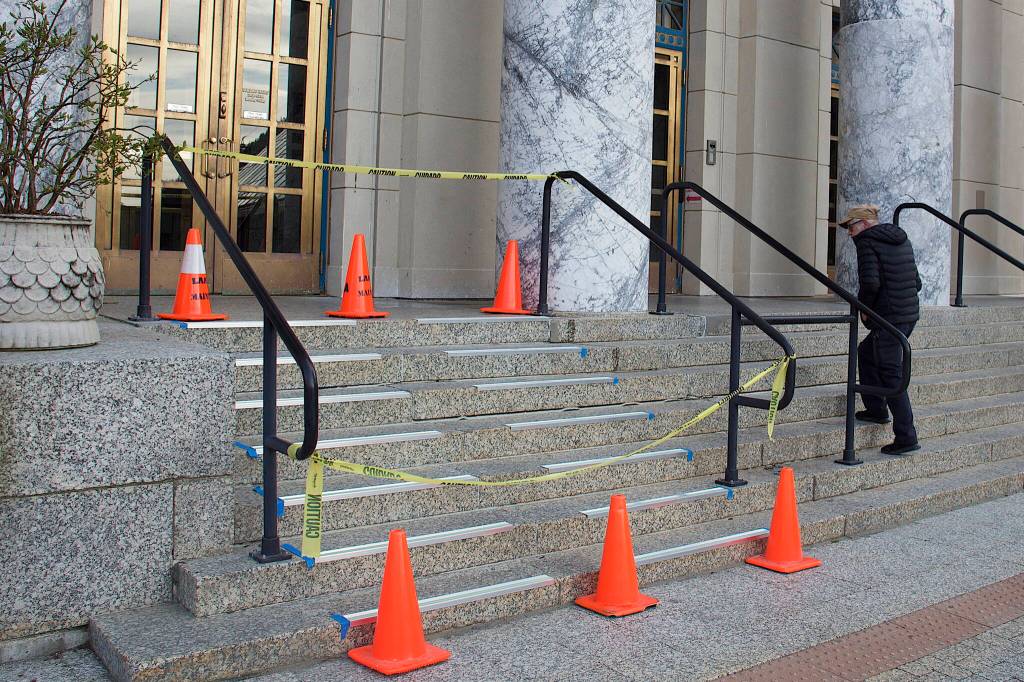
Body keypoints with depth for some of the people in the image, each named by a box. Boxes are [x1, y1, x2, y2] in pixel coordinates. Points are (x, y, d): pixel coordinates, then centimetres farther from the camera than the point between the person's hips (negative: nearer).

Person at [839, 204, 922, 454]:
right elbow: (916, 281, 17)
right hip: (910, 314, 9)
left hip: (888, 318, -9)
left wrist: (864, 308, -7)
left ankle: (906, 437, -4)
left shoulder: (867, 242, -11)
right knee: (866, 352, 27)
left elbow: (870, 282, -23)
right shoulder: (902, 239, 15)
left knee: (891, 375, -4)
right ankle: (876, 409, 31)